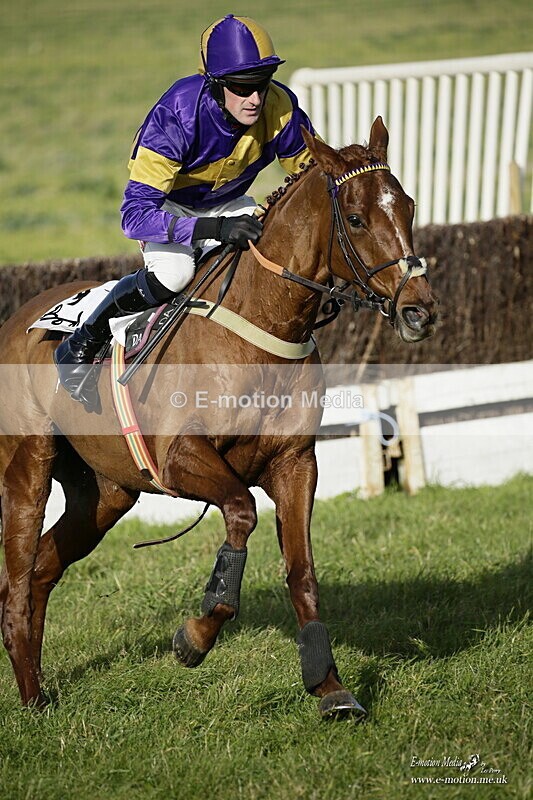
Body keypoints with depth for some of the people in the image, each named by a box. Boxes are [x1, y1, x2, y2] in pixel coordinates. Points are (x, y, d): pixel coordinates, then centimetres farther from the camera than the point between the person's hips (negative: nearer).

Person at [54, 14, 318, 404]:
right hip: (167, 204, -4)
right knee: (173, 272, -35)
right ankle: (80, 346, -11)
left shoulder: (280, 109, -25)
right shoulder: (176, 117, -38)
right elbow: (135, 215, -42)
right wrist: (214, 229, -54)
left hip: (230, 205, 4)